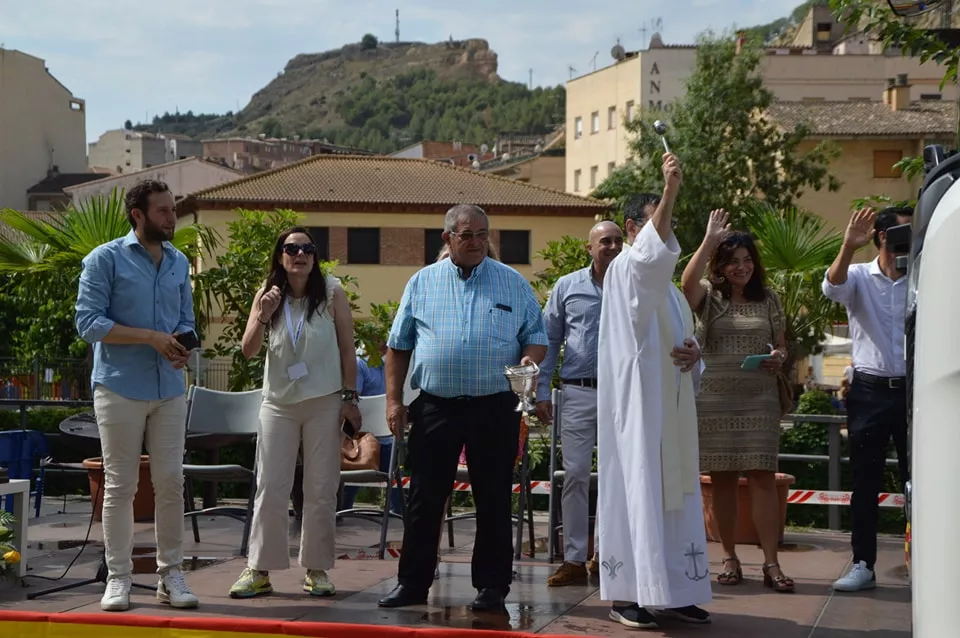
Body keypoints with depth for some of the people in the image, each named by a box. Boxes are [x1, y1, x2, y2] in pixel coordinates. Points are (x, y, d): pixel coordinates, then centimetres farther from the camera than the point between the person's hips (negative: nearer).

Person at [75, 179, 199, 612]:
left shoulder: (179, 263, 13)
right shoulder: (106, 259, -4)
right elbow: (88, 322, -11)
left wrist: (182, 346, -7)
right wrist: (151, 337, -16)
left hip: (170, 389, 4)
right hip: (119, 388, -4)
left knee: (171, 482, 3)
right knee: (120, 485, 1)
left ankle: (171, 575, 12)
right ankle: (118, 578, 8)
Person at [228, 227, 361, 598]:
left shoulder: (331, 292, -2)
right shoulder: (268, 295, 3)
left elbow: (347, 348, 0)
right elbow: (248, 351, -1)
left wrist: (349, 397, -4)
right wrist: (263, 317, -17)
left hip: (324, 403, -1)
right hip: (279, 403, 2)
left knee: (321, 489, 4)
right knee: (269, 488, 2)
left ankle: (316, 569, 13)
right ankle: (259, 569, 7)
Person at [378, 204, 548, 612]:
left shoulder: (514, 284, 7)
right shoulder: (422, 283, 8)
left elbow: (536, 337, 9)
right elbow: (398, 346, 9)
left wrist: (530, 361, -14)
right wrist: (394, 399, 1)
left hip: (495, 408, 0)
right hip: (435, 406, 1)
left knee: (494, 501, 4)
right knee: (425, 499, 4)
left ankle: (492, 586, 13)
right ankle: (412, 583, 13)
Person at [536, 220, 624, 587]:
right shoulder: (567, 287, 6)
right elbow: (549, 342, 8)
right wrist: (542, 393, 3)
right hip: (578, 392, 0)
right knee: (575, 475, -2)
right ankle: (574, 559, 2)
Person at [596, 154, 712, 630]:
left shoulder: (666, 283, 19)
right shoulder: (625, 269, -9)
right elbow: (651, 250, -32)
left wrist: (694, 352, 0)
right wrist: (670, 191, -46)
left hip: (673, 404, 9)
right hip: (638, 403, -9)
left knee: (676, 495, 9)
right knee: (637, 495, -8)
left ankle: (672, 591, 15)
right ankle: (625, 594, -3)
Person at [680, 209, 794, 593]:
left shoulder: (768, 300, 10)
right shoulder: (709, 296, 4)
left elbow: (781, 346, 15)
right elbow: (687, 282, -19)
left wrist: (779, 357, -9)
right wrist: (709, 241, -22)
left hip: (759, 399, 0)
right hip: (714, 399, 0)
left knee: (762, 476, -6)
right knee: (722, 478, 4)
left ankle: (771, 563, -5)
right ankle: (730, 559, 13)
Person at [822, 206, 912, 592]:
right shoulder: (859, 276, 3)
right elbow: (832, 288, -18)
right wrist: (848, 247, -34)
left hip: (912, 389, 1)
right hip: (869, 390, -1)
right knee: (865, 482, 4)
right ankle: (863, 564, 9)